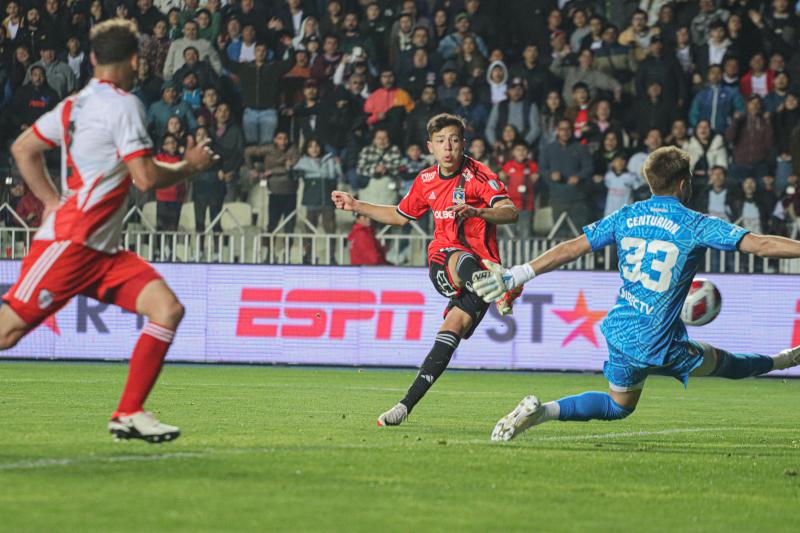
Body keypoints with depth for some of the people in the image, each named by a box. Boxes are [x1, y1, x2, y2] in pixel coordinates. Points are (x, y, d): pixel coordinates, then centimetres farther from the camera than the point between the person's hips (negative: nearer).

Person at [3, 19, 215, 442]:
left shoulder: (76, 104, 14)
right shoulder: (123, 105, -11)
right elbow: (145, 177, -17)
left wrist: (54, 202, 19)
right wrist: (190, 165, -1)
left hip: (102, 250, 9)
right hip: (68, 244, -9)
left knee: (168, 309, -4)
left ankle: (129, 415, -5)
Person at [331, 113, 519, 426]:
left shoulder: (477, 175, -6)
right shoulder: (426, 181, 13)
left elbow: (510, 212, -20)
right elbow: (400, 216, 32)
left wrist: (477, 212, -38)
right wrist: (356, 206, 31)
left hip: (481, 265, -4)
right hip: (441, 261, 4)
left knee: (451, 331, -16)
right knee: (462, 260, -35)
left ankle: (408, 402, -12)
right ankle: (498, 292, -65)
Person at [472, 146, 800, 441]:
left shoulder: (626, 217, 3)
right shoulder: (696, 226, -11)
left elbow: (570, 249, 3)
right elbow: (760, 245, -16)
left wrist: (516, 276, 7)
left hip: (620, 332, 5)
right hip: (659, 347, -5)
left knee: (619, 406, 23)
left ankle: (541, 411, 6)